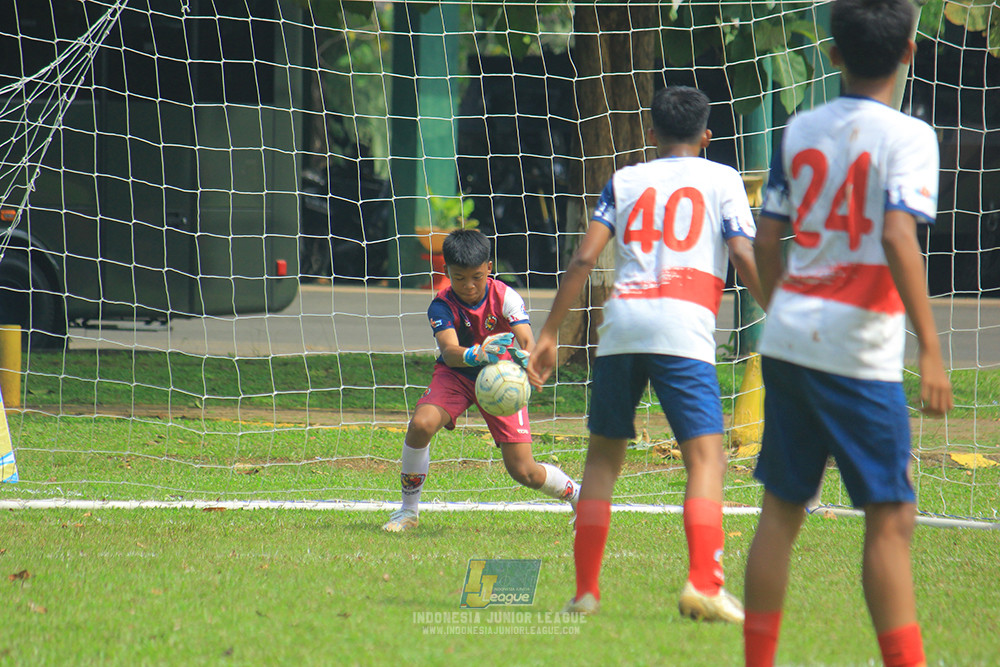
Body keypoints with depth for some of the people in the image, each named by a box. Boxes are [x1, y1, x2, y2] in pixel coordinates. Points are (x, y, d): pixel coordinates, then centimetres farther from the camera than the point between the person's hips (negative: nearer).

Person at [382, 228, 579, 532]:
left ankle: (579, 497, 23)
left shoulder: (505, 298, -21)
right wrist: (477, 354, -60)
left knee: (524, 472, -9)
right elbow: (450, 352, -36)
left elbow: (527, 341, -32)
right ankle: (409, 509, -10)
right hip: (456, 375, 1)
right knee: (421, 424, -31)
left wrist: (525, 358, -57)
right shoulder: (442, 306, -21)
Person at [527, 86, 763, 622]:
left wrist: (548, 334, 10)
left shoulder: (625, 181, 20)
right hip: (683, 325, -3)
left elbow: (584, 258, 9)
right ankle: (703, 584, -24)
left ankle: (585, 590, 9)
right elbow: (744, 258, 1)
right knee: (706, 456, -6)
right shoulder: (722, 179, 15)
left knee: (603, 455, 14)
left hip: (622, 318, 3)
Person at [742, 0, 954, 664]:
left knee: (781, 510, 11)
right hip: (858, 350, -5)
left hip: (788, 336, 5)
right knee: (891, 520, -2)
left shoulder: (800, 130, 9)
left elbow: (766, 240, 10)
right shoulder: (907, 136, -7)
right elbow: (897, 238, -19)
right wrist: (931, 350, -20)